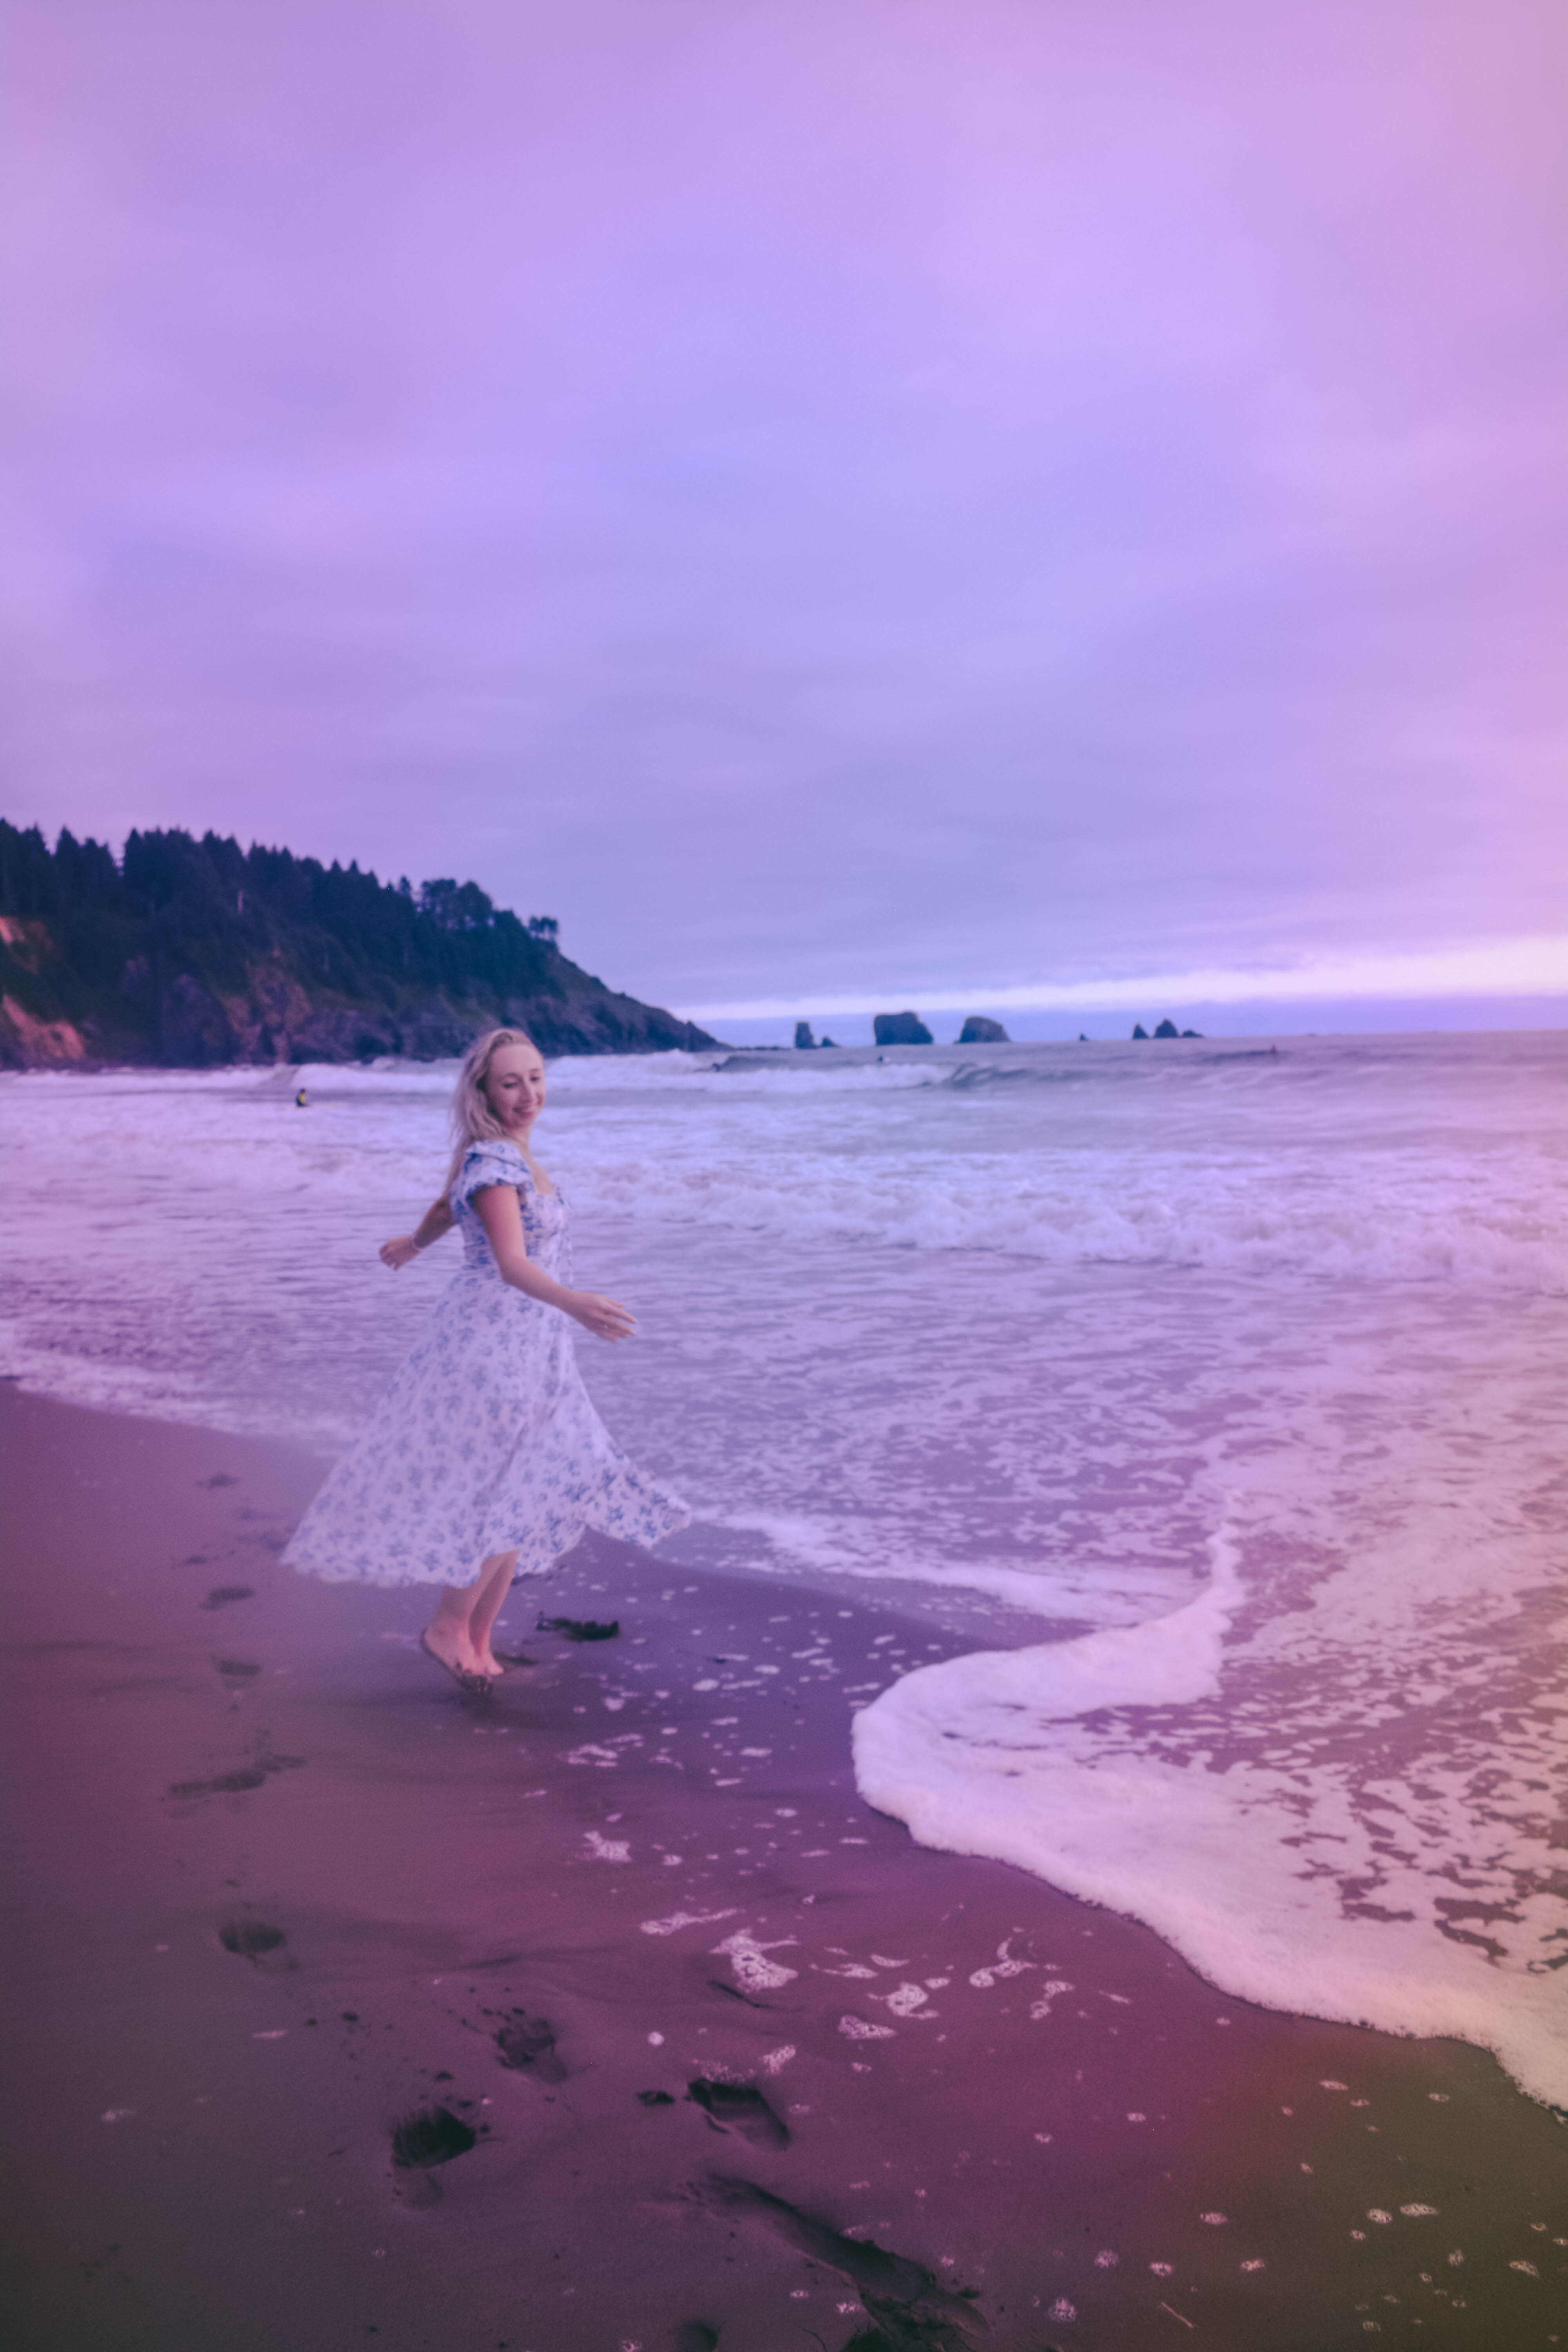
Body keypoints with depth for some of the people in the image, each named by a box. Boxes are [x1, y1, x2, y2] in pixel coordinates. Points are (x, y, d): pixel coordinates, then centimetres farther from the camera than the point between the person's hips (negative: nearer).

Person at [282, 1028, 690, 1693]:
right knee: (499, 1493, -5)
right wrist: (574, 1303, -50)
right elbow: (511, 1263, -33)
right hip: (490, 1344, -9)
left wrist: (414, 1243, 48)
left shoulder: (511, 1153, 9)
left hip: (529, 1345, 9)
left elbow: (449, 1203, 29)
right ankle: (448, 1628, 15)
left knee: (521, 1492, 12)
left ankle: (478, 1640, 24)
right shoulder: (494, 1161, -19)